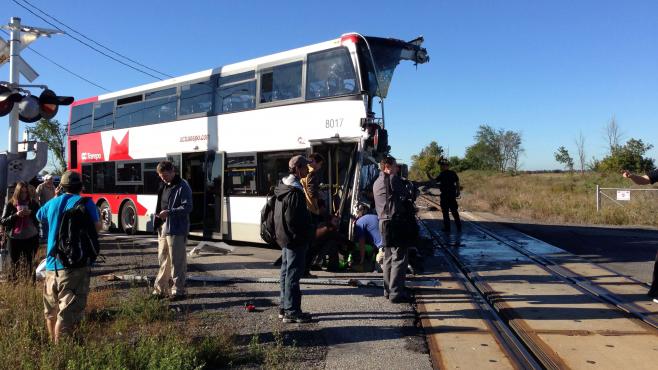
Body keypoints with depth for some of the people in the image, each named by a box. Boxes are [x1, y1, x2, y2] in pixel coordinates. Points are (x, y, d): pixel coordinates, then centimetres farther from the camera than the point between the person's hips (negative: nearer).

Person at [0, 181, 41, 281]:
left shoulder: (33, 203, 3)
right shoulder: (10, 204, 1)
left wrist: (31, 213, -14)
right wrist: (16, 215, -16)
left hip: (31, 238, 0)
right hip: (14, 238, 0)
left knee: (30, 263, 3)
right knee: (14, 264, 5)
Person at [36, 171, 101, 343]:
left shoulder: (53, 202, 11)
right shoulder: (85, 202, -7)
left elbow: (39, 216, 31)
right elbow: (97, 226, -9)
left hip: (52, 264, 7)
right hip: (74, 264, -7)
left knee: (51, 310, 22)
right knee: (68, 311, -7)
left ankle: (53, 344, 36)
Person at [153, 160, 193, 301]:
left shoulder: (182, 187, -10)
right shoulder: (164, 185, 16)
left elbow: (188, 207, -16)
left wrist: (169, 212, -26)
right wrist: (159, 215, 8)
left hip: (177, 230, -8)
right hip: (163, 229, 8)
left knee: (177, 262, -3)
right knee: (163, 260, 15)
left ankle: (178, 291, 6)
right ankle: (160, 289, 25)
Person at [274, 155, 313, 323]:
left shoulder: (282, 188, 11)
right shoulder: (295, 192, -21)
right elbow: (294, 220, -24)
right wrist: (308, 232, -11)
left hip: (284, 238, 10)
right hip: (296, 239, -10)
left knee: (286, 272, 16)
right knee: (293, 274, -3)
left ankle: (284, 307, 26)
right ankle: (292, 312, 4)